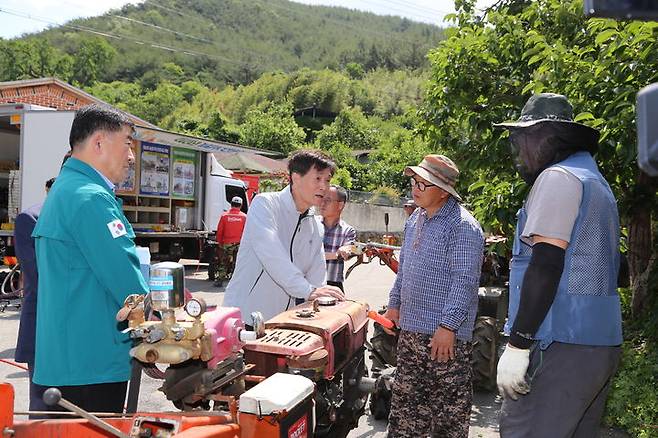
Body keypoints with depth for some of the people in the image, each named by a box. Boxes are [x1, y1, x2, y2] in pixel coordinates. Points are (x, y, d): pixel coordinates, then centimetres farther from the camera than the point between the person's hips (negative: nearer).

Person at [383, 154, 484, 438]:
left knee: (449, 402, 5)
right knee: (406, 395, 18)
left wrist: (448, 326, -21)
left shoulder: (462, 226, -16)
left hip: (445, 333, -8)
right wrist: (395, 303, 20)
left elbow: (464, 282, -20)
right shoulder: (415, 220, 12)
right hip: (410, 327, 8)